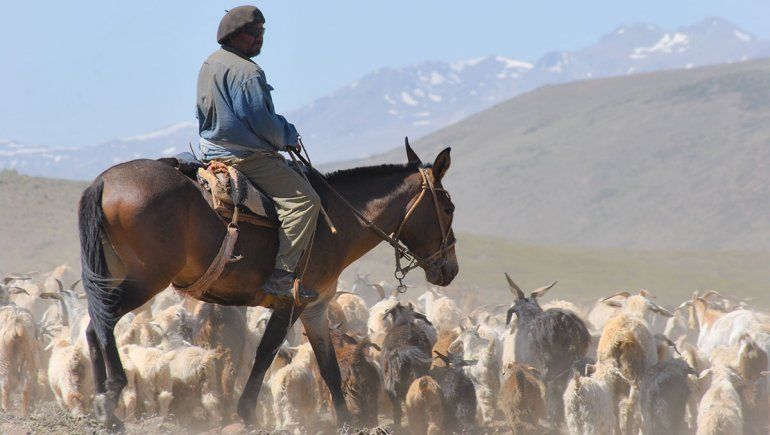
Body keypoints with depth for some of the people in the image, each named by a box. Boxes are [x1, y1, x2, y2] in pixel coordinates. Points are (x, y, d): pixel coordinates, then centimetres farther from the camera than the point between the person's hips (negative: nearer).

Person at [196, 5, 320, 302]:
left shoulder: (209, 66, 13)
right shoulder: (247, 73, -18)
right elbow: (262, 122, -21)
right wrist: (289, 136, -1)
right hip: (245, 157, -11)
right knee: (304, 199, -14)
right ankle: (282, 275, -23)